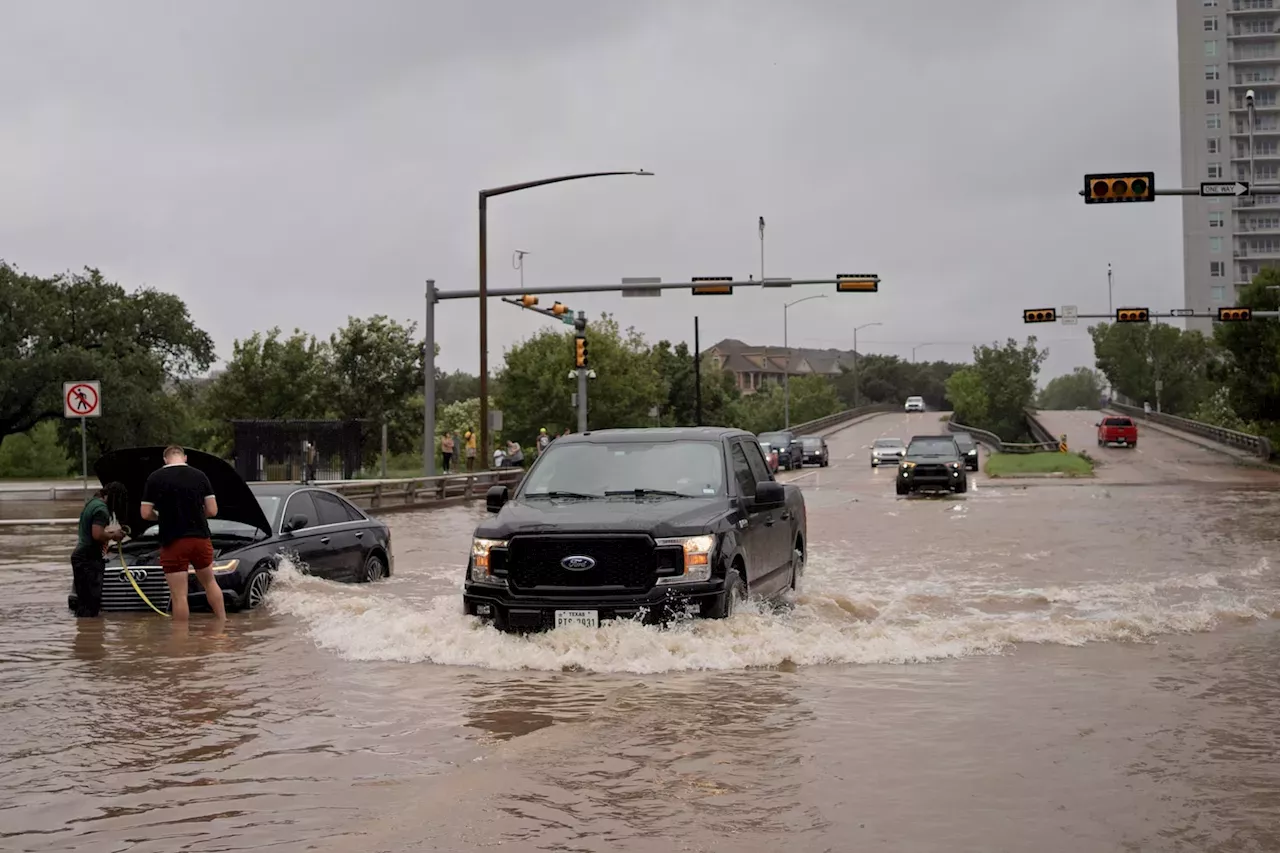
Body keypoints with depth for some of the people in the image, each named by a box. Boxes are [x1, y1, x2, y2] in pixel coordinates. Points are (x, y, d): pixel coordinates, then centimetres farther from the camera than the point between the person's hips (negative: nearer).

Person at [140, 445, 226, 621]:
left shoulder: (155, 479, -5)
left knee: (179, 595, 0)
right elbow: (212, 510, 2)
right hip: (200, 538, 3)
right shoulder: (200, 476, 2)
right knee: (210, 582, 23)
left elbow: (146, 514, -5)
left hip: (173, 542, -3)